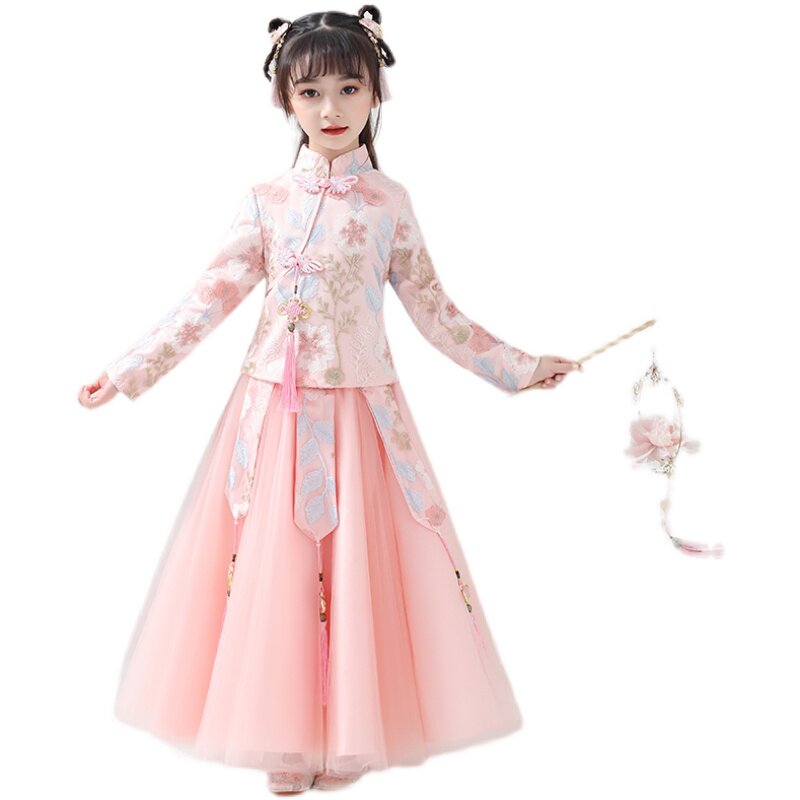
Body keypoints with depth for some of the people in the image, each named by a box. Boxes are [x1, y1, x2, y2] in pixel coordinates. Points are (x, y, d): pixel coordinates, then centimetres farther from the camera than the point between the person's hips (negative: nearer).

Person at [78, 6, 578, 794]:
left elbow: (433, 309, 7)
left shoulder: (389, 202, 2)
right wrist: (128, 371, -3)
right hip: (274, 410, 1)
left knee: (354, 569, 5)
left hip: (361, 411, 0)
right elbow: (208, 300, 1)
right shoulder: (265, 202, 2)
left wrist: (516, 366, 8)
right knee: (272, 568, 5)